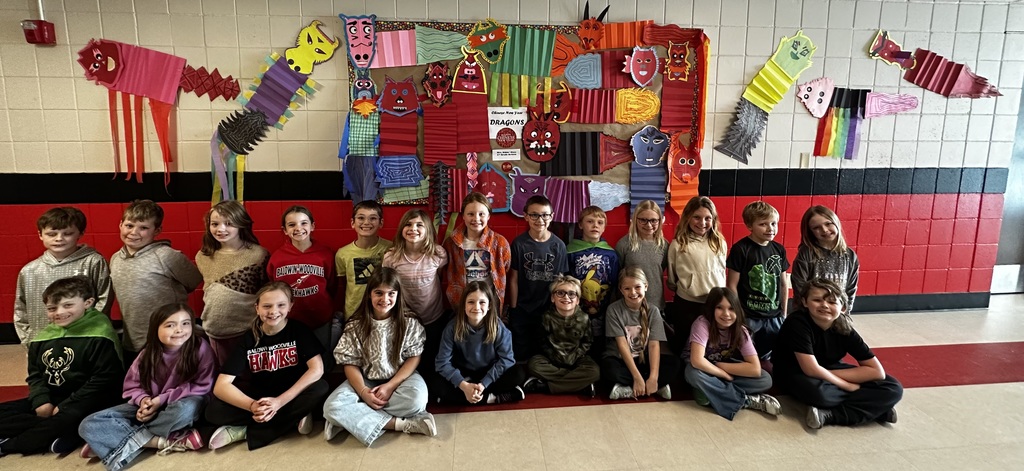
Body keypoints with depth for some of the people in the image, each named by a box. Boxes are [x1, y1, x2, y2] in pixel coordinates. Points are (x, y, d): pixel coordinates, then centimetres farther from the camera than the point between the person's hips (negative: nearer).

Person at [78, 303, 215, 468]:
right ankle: (164, 442, -26)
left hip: (182, 403, -4)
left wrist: (163, 399, -20)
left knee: (186, 409, -42)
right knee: (89, 425, -12)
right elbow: (132, 387, 4)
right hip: (149, 407, 5)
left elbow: (202, 387, -15)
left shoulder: (200, 347, -17)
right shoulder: (148, 355, -5)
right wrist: (143, 400, -19)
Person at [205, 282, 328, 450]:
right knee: (214, 411, -23)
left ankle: (245, 431, -22)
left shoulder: (299, 331, -10)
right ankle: (294, 416, -19)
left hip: (293, 394, -1)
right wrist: (253, 406, -33)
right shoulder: (249, 339, -7)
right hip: (259, 397, 2)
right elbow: (221, 385, -14)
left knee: (320, 389, -32)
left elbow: (317, 369, -22)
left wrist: (280, 401, -31)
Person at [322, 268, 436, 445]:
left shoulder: (409, 322, -8)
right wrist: (363, 391, -21)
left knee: (417, 398, -35)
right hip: (365, 381, 1)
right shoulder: (355, 325, -6)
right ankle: (403, 424, -26)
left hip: (400, 377, -1)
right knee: (332, 407, -26)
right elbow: (350, 363, -4)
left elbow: (414, 358, -7)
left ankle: (351, 420, -18)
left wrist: (390, 386, -19)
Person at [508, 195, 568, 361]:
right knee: (521, 356, 11)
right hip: (522, 310, -1)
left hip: (549, 309, 1)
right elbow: (513, 279, -4)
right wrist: (513, 309, -3)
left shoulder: (558, 245, -4)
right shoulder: (519, 243, -7)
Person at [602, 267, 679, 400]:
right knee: (608, 368, -36)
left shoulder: (653, 311, -5)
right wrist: (637, 377, -23)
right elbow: (622, 344, -16)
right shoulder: (614, 310, -12)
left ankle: (627, 390, -22)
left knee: (674, 362, -21)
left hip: (644, 359, 3)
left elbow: (654, 345, -12)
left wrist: (653, 377, -25)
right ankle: (658, 386, -22)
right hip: (620, 359, -3)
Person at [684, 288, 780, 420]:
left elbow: (755, 369, -23)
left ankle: (708, 391, -21)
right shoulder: (702, 323, -28)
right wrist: (725, 375, -27)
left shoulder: (740, 331, -16)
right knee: (694, 374, -39)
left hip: (725, 370, 3)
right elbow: (697, 361, -39)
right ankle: (747, 400, -24)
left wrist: (719, 364, -25)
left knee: (765, 380, -19)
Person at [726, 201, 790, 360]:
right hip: (748, 317, -5)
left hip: (774, 317, 5)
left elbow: (784, 284, 13)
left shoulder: (779, 249, 5)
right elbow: (732, 285, -10)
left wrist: (783, 313, 13)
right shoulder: (740, 249, -11)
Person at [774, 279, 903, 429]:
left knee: (893, 389, -10)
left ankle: (828, 415, -22)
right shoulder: (798, 323, -28)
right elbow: (812, 370, -31)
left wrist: (829, 375, -21)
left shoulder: (844, 329, -13)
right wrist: (849, 386, -19)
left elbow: (877, 371, -13)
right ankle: (874, 410, -14)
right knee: (816, 391, -41)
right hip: (797, 374, -6)